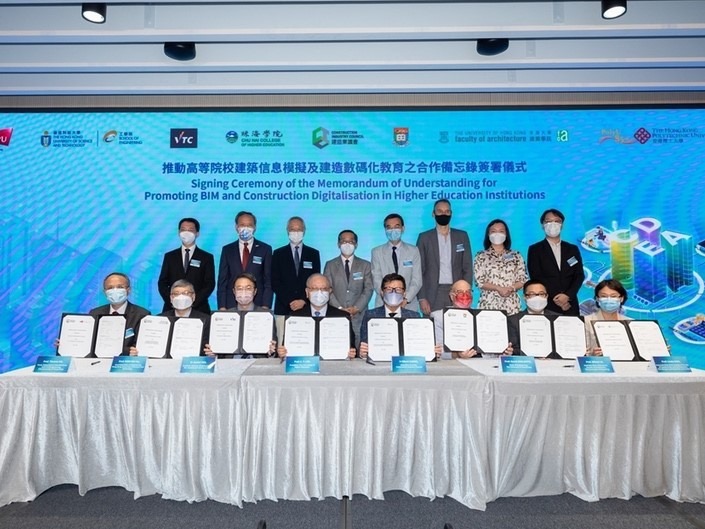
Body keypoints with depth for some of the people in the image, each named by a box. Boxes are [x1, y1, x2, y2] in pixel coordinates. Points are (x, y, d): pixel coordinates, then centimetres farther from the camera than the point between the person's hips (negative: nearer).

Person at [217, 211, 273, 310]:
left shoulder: (265, 249, 3)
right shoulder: (227, 250, 8)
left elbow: (268, 280, 1)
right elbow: (222, 280, 7)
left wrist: (266, 306, -8)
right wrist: (222, 307, -2)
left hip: (257, 306, -1)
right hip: (231, 306, 1)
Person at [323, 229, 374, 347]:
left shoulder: (365, 265, 11)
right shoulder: (330, 265, 11)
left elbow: (368, 289, 3)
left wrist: (357, 308, -10)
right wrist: (339, 308, -9)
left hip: (359, 315, 0)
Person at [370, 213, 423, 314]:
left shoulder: (413, 251, 8)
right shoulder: (377, 252, 7)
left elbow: (417, 280, 2)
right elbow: (376, 280, 0)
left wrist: (406, 299, -13)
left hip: (409, 305, 0)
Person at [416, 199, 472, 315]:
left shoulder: (462, 236, 10)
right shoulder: (424, 237, 5)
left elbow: (467, 267, 9)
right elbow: (419, 270, 2)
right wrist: (422, 298, -7)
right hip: (433, 295, -1)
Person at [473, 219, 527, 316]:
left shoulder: (516, 256, 12)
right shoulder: (481, 256, 6)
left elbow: (523, 280, 7)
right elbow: (479, 281, -2)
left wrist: (511, 288, -12)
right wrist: (498, 288, -14)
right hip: (489, 303, -1)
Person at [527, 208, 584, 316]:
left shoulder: (573, 249, 13)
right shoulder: (535, 249, 3)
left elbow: (579, 275, 6)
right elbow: (536, 277, -5)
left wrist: (567, 295, -10)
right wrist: (555, 298, -13)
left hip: (570, 305, 3)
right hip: (546, 305, -3)